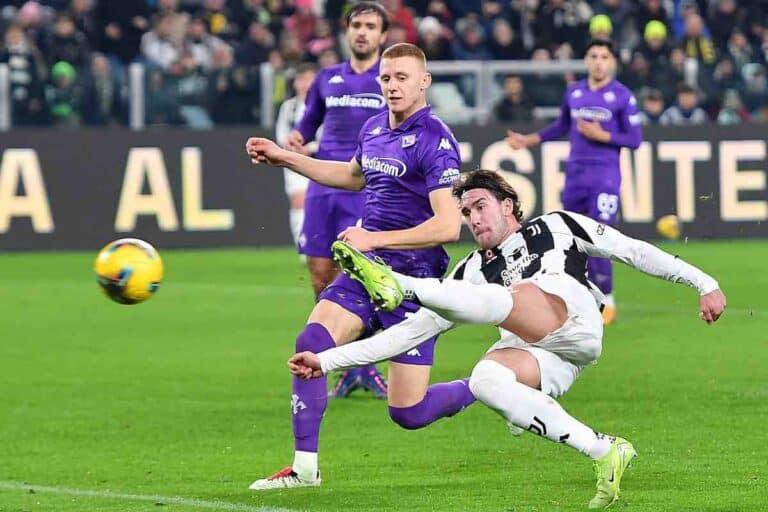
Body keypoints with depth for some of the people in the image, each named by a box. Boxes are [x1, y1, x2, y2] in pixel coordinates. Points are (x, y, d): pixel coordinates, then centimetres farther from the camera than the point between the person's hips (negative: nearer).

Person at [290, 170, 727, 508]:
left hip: (574, 322, -4)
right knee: (485, 380, -30)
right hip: (537, 356, 4)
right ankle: (603, 452, -29)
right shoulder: (474, 270, 30)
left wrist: (704, 283, 14)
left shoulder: (557, 226, 25)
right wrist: (327, 361, 17)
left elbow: (632, 251, 23)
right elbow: (413, 331, 25)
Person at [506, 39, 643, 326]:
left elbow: (634, 139, -4)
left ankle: (606, 299, 2)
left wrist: (601, 135, -15)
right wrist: (529, 140, 24)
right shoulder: (573, 93, 11)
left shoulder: (622, 97, -3)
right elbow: (563, 126, 26)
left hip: (605, 175, -5)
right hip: (575, 172, 5)